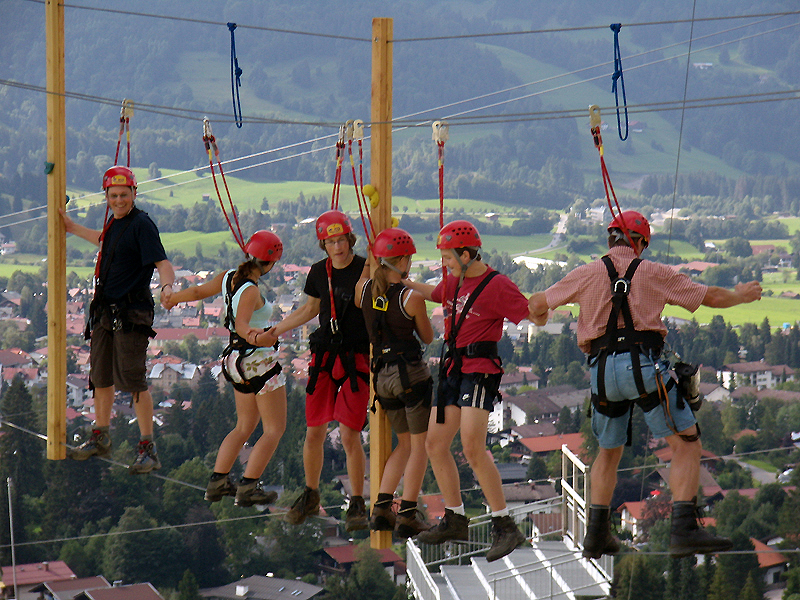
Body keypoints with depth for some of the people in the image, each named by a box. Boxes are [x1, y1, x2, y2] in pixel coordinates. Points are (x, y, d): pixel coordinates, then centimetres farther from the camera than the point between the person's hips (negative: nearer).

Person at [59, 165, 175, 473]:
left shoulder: (141, 225, -13)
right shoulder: (115, 222, 13)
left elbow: (162, 263, -22)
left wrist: (167, 286, -42)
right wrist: (71, 227, 47)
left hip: (131, 315, -9)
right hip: (105, 311, 9)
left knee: (132, 379, -10)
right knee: (100, 376, 17)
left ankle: (148, 449, -5)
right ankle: (100, 438, 33)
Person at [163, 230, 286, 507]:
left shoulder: (228, 278, 3)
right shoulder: (250, 290, -21)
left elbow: (198, 291, 17)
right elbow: (241, 322, -34)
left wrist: (174, 297, 36)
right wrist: (252, 336, -55)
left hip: (236, 359, 9)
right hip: (259, 360, -9)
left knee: (244, 426, 20)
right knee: (275, 429, -1)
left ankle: (217, 481, 15)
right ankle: (247, 488, -8)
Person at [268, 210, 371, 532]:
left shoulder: (366, 269, -8)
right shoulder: (319, 272, 6)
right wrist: (275, 331, 23)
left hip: (357, 357, -4)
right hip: (324, 357, 4)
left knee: (349, 433, -10)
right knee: (314, 431, 5)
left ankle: (357, 505, 3)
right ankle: (310, 497, 24)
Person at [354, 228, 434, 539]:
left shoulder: (363, 288, -1)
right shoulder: (412, 298, -13)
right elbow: (428, 337, 2)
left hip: (382, 375, 6)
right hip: (412, 372, -6)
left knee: (405, 443, 20)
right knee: (420, 445, 4)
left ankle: (381, 507, 10)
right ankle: (407, 515, -2)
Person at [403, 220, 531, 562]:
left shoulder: (496, 285, -12)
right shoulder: (454, 281, 13)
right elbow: (435, 294, 36)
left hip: (480, 370, -9)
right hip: (453, 368, 9)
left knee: (473, 449, -18)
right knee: (435, 444, 9)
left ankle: (505, 527, -13)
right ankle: (455, 520, 22)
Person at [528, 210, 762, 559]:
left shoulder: (587, 274, 11)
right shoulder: (654, 273, 7)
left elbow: (537, 304, 22)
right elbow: (712, 297, 15)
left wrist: (539, 318, 47)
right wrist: (740, 295, 36)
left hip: (602, 370, 4)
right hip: (645, 365, -4)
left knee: (609, 451, 22)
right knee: (686, 444, -1)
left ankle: (596, 535, 18)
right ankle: (683, 530, -16)